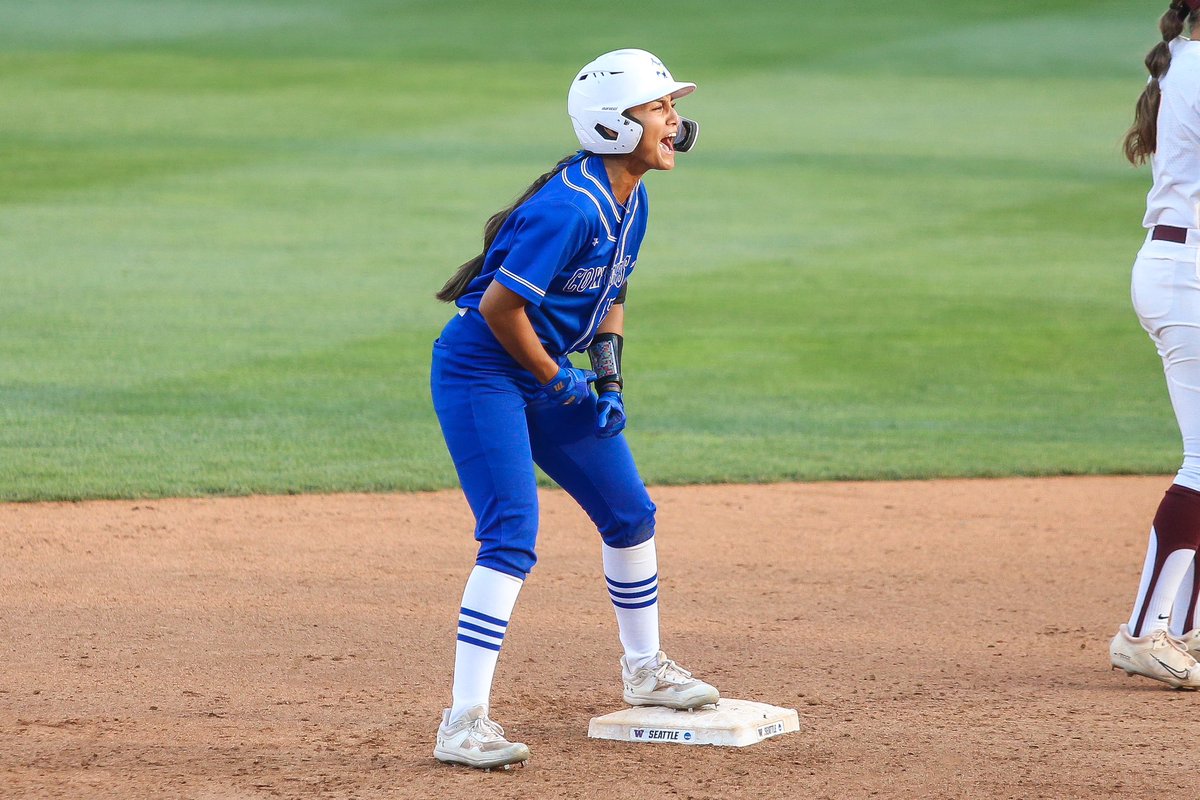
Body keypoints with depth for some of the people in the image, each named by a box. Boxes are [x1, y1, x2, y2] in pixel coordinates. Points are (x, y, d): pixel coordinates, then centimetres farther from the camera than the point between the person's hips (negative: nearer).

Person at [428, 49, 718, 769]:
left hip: (549, 373, 10)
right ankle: (465, 722, -21)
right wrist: (560, 382, -15)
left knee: (631, 515, 16)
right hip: (480, 372, -9)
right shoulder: (570, 208, -27)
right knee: (513, 538, -20)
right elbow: (499, 306, -26)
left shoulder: (633, 203, 3)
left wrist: (608, 366, 2)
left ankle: (646, 671, 37)